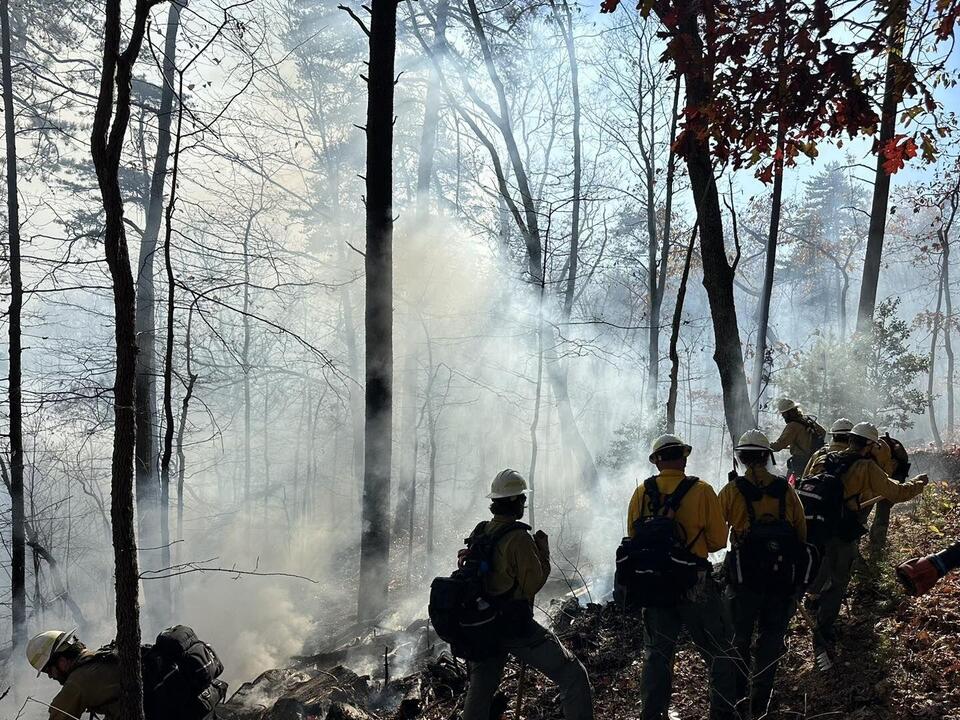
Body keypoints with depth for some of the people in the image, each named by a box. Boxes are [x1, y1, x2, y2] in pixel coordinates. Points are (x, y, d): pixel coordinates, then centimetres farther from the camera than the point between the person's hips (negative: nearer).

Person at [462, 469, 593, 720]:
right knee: (573, 675, 2)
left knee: (479, 689, 20)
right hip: (516, 625, -7)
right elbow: (533, 584, -12)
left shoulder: (479, 533, 5)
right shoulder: (519, 537, -16)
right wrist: (543, 548, -1)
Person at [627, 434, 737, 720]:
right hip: (696, 584, -3)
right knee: (719, 653, 13)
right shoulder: (701, 491, -11)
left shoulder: (642, 493, -4)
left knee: (657, 654, 15)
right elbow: (718, 540, -7)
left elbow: (633, 538, 5)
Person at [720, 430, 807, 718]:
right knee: (771, 638, 14)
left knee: (740, 637, 13)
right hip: (783, 577, 2)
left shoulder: (732, 491, -7)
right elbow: (802, 534, 6)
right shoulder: (786, 491, 0)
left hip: (744, 577, -2)